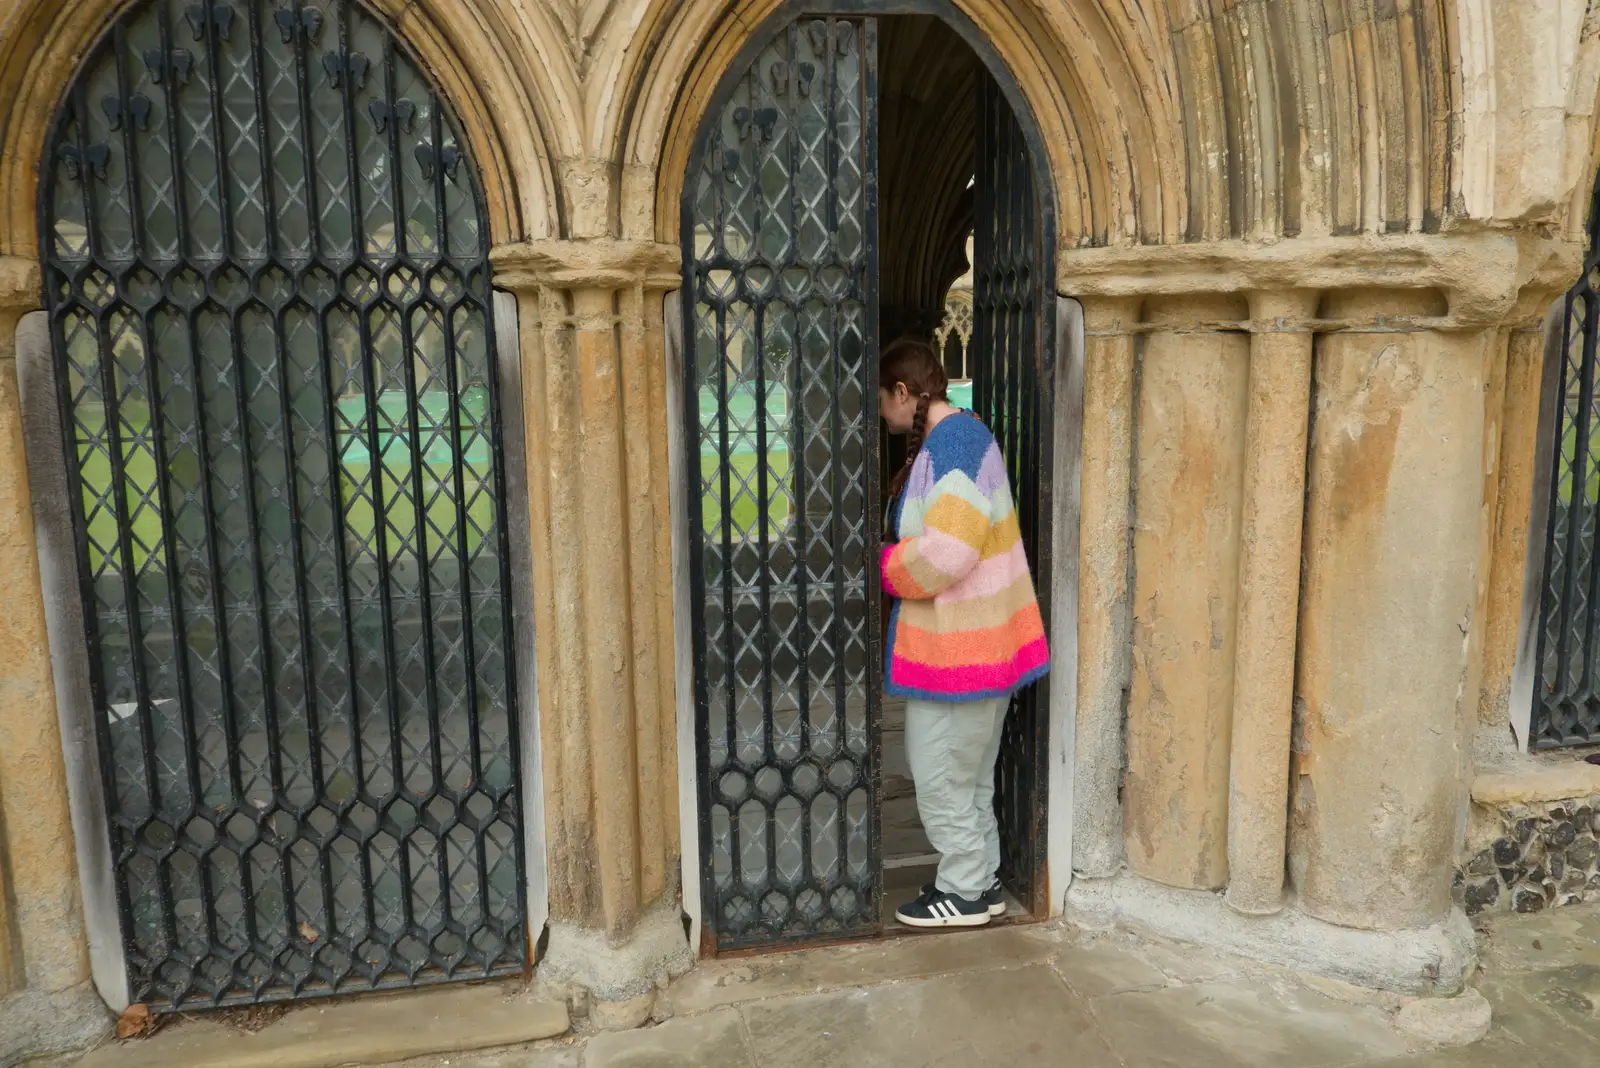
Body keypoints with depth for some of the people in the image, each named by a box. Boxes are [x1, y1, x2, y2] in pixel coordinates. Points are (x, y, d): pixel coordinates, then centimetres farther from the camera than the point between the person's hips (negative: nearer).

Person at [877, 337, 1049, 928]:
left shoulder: (953, 443, -20)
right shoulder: (956, 436, 13)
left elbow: (945, 552, -29)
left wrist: (884, 568, -13)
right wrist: (897, 555, 7)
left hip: (956, 647, -10)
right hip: (975, 639, 10)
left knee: (940, 775, 3)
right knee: (967, 773, 19)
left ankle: (963, 892, 17)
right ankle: (981, 879, 32)